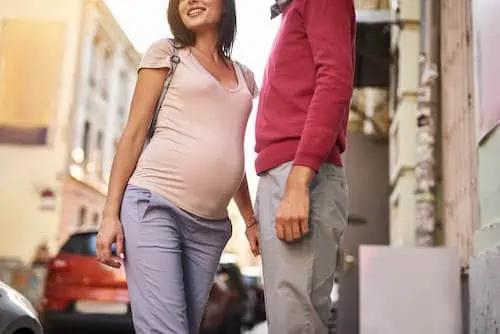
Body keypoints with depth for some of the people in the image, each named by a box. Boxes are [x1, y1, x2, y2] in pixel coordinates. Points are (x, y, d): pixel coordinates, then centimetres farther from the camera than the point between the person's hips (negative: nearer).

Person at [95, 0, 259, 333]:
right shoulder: (166, 53, 8)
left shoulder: (244, 77, 20)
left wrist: (251, 220, 20)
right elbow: (134, 134, 2)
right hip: (154, 204, -5)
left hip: (211, 224, 5)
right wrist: (111, 213, -5)